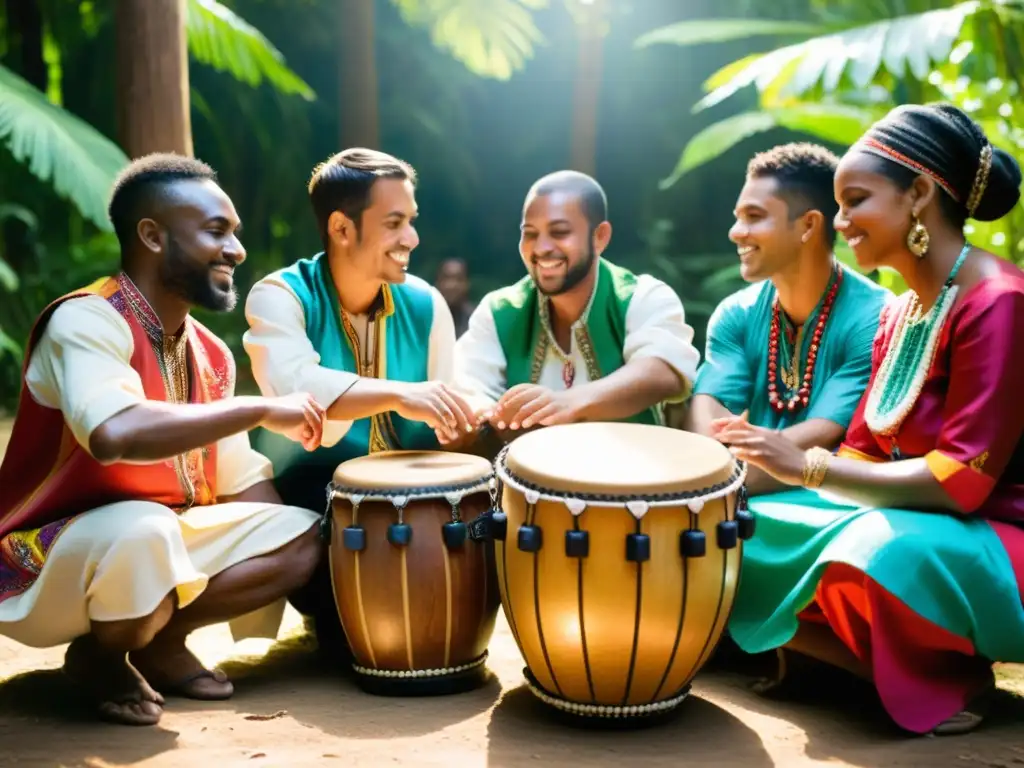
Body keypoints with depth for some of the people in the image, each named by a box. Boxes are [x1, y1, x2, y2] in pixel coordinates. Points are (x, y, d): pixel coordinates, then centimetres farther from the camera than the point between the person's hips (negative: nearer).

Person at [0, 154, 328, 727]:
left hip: (161, 536, 7)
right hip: (48, 557, -7)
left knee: (304, 540, -4)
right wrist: (261, 410, -32)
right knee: (144, 529, -38)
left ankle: (161, 640, 5)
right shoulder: (86, 321, -22)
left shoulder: (211, 354, 2)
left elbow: (243, 485, 7)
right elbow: (116, 435, -41)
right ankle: (101, 655, -7)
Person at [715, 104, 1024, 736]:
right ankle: (911, 670, -6)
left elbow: (962, 480, -24)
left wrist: (808, 468, -26)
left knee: (878, 553, -38)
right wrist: (768, 465, -7)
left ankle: (958, 676, -8)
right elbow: (864, 452, 8)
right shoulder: (901, 312, 9)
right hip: (904, 521, 8)